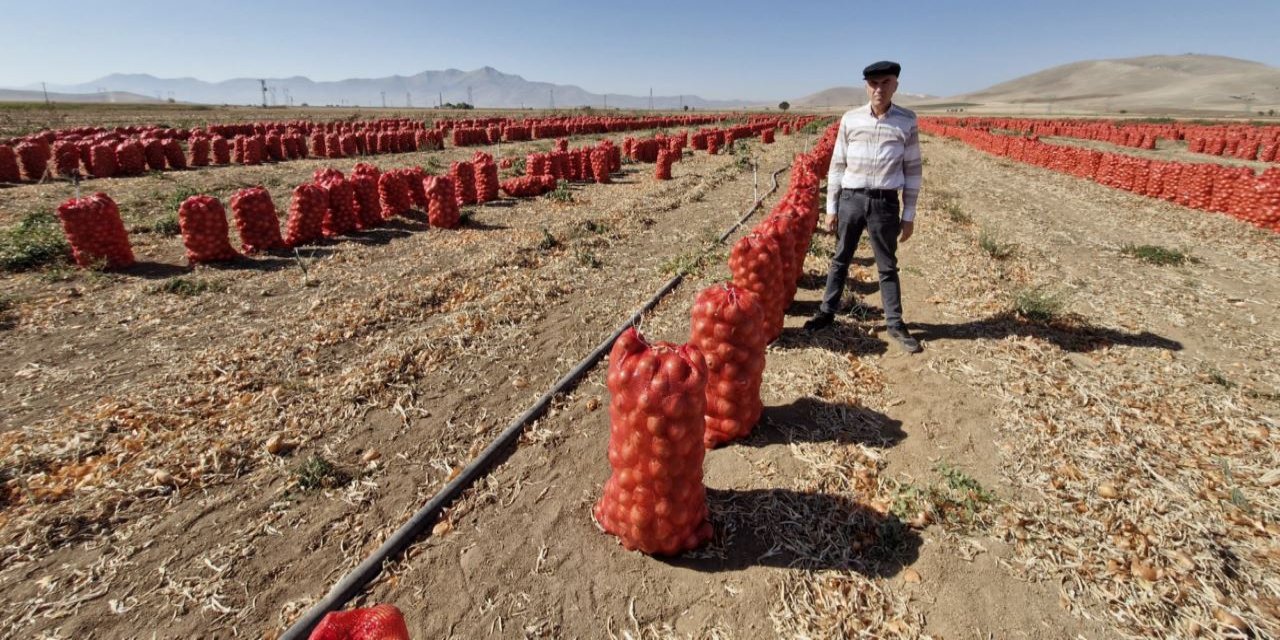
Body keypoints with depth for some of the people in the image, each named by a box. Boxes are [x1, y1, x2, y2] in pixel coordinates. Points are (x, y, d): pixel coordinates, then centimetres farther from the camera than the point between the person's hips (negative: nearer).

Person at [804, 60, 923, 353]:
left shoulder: (907, 121, -1)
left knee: (887, 266, 9)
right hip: (850, 198, 1)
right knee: (840, 260, 12)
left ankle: (895, 324, 21)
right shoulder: (850, 119, 0)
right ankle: (827, 312, 26)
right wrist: (831, 208, 2)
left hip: (885, 203, -1)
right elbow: (837, 165, 4)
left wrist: (909, 214, 1)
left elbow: (913, 169, 3)